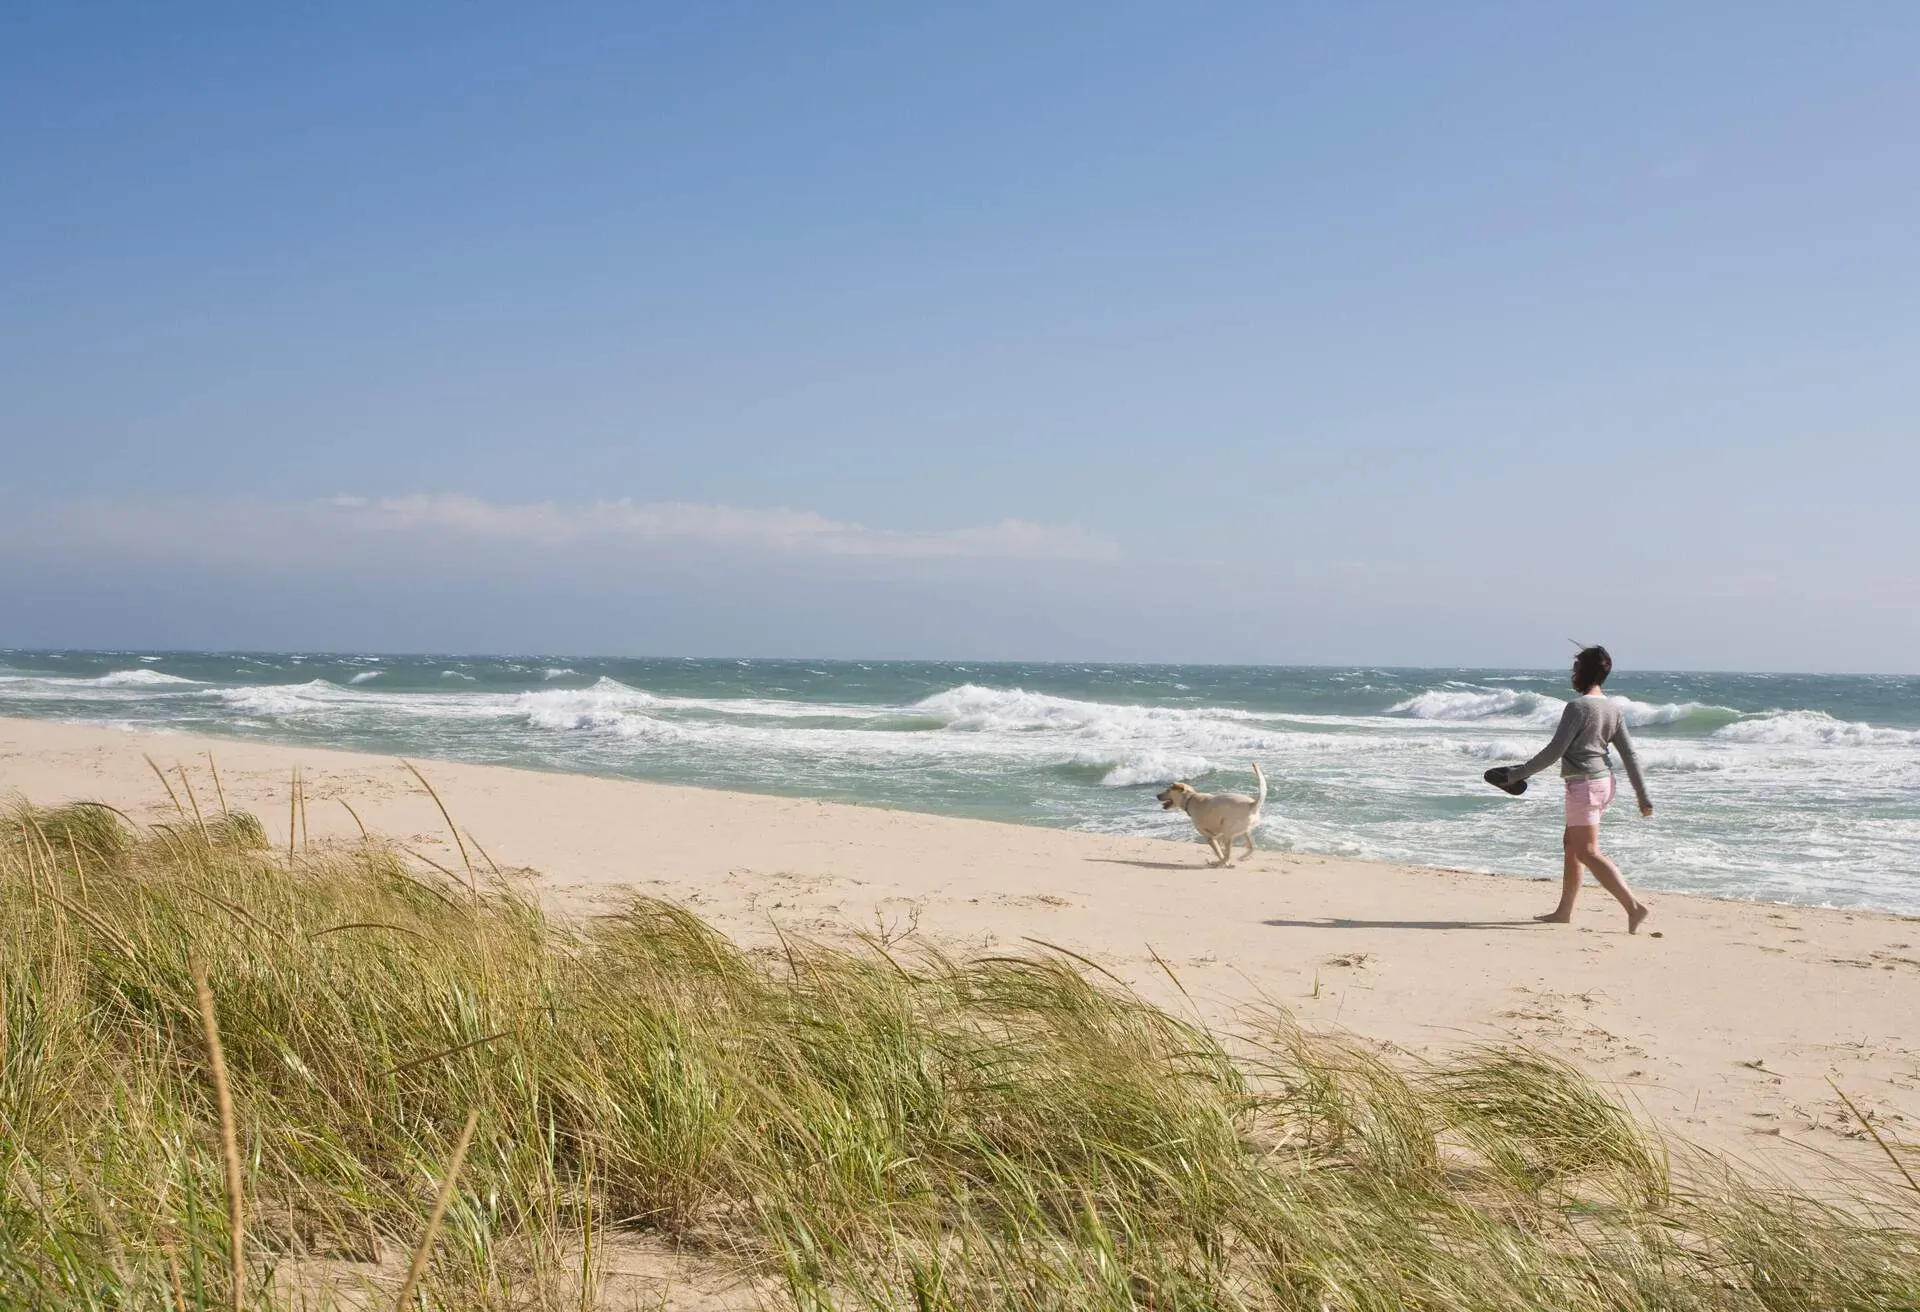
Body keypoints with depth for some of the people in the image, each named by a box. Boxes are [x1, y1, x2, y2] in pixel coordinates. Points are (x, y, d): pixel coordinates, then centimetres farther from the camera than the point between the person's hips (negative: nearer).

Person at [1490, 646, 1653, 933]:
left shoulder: (1577, 707, -16)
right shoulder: (1613, 710, 7)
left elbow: (1555, 751, -19)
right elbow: (1629, 755, 6)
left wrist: (1518, 774, -12)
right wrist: (1643, 798, 9)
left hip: (1584, 784, -9)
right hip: (1604, 781, 9)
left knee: (1588, 852, -8)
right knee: (1571, 844, 18)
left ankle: (1634, 906, -19)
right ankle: (1564, 911, 25)